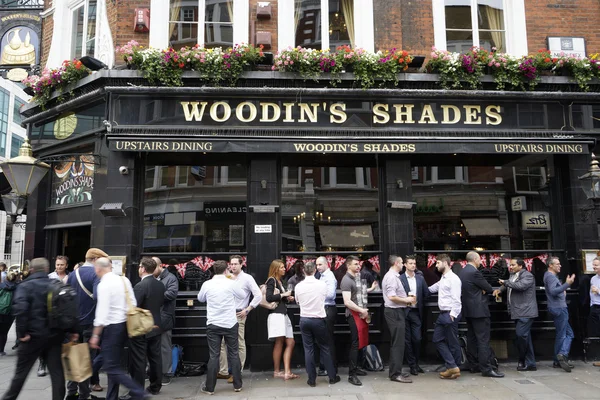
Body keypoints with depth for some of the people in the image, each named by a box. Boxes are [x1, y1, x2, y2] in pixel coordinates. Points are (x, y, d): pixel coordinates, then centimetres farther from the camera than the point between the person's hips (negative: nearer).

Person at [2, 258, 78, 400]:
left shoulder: (25, 286, -4)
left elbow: (20, 308, -23)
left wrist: (22, 332, -16)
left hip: (34, 335, -3)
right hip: (55, 335, 3)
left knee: (21, 371, 14)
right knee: (57, 371, 6)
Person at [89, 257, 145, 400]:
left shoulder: (104, 285, -16)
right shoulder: (124, 280, 6)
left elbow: (102, 312, -18)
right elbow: (133, 304, 8)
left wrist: (95, 335, -12)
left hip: (112, 327, -8)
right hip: (124, 324, 8)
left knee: (111, 368, -1)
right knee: (114, 364, 16)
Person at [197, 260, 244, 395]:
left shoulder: (207, 284, -3)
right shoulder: (232, 283, -8)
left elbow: (200, 299, 16)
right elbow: (243, 295, 9)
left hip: (213, 324, 1)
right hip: (230, 324, -1)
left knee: (213, 356, 6)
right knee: (233, 354, 10)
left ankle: (209, 387, 10)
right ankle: (237, 385, 18)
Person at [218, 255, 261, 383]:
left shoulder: (247, 278, -3)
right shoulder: (227, 277, 10)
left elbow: (258, 295, -6)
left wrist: (247, 310, -8)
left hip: (238, 315, -5)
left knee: (240, 344, 1)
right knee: (222, 343, 7)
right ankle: (223, 371, 19)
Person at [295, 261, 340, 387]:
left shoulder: (298, 286, -6)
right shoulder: (322, 284, -10)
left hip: (304, 320, 1)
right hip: (318, 319, -1)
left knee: (308, 349, 8)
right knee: (324, 348, 11)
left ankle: (311, 379, 13)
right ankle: (332, 377, 20)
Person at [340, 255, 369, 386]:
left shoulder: (356, 278, 14)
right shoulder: (346, 280, -14)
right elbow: (347, 302, -21)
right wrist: (362, 310, -14)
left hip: (360, 313, 8)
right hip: (354, 314, -8)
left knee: (360, 342, 14)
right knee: (355, 344, -7)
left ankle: (355, 368, 26)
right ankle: (351, 374, -2)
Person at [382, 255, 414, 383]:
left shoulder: (392, 276, 16)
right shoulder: (392, 277, -17)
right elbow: (392, 297, -26)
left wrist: (407, 299, 8)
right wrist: (406, 300, -13)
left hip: (395, 311, 11)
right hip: (395, 312, -11)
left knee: (396, 343, 16)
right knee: (398, 343, -6)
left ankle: (394, 371, 24)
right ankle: (396, 374, -1)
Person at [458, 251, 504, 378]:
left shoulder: (462, 272, 11)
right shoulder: (474, 272, -17)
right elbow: (489, 288, -11)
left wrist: (481, 290, 1)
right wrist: (489, 290, 11)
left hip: (468, 310, 10)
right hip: (479, 310, -9)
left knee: (471, 338, 13)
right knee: (483, 339, -6)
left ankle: (473, 365, 19)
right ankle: (486, 368, -5)